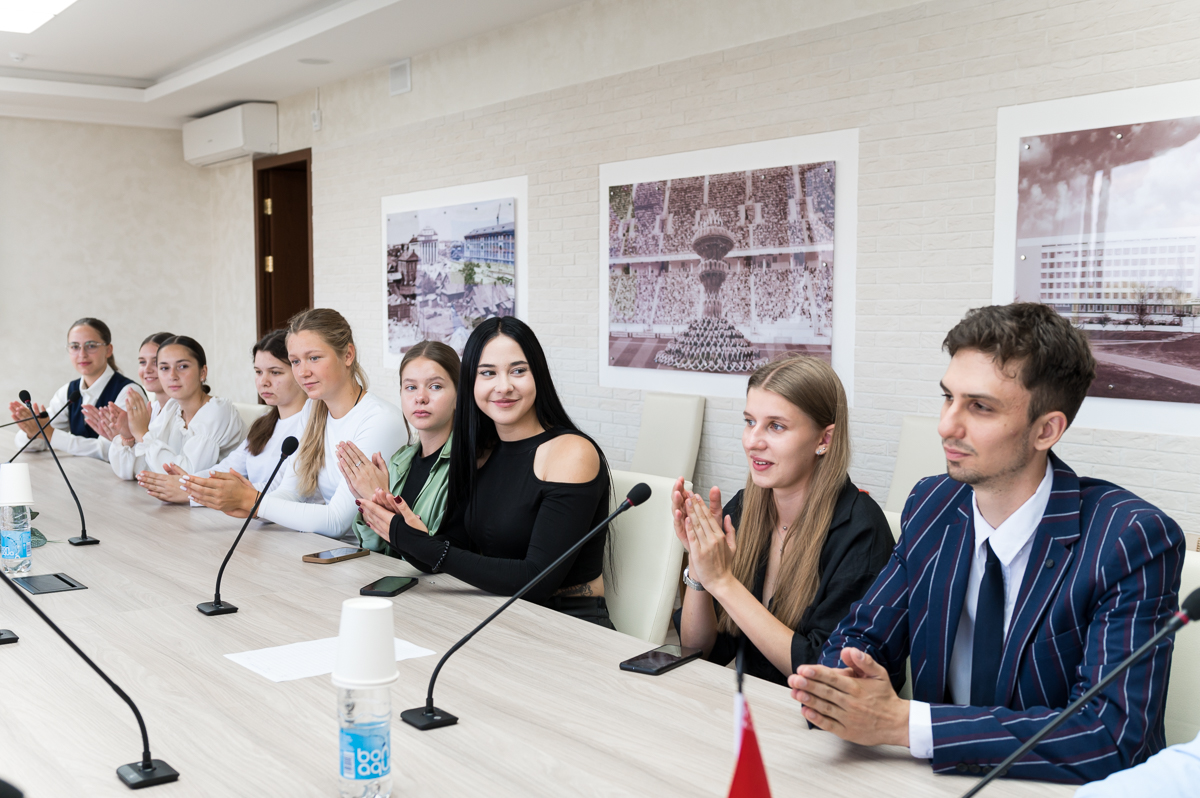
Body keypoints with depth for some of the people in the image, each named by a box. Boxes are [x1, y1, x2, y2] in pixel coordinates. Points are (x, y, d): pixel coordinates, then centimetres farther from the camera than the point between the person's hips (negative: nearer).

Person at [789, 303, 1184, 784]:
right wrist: (840, 691, -19)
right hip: (940, 777, 3)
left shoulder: (1134, 541, -15)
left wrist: (902, 722, -27)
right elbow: (861, 636, 6)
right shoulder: (930, 508, 1)